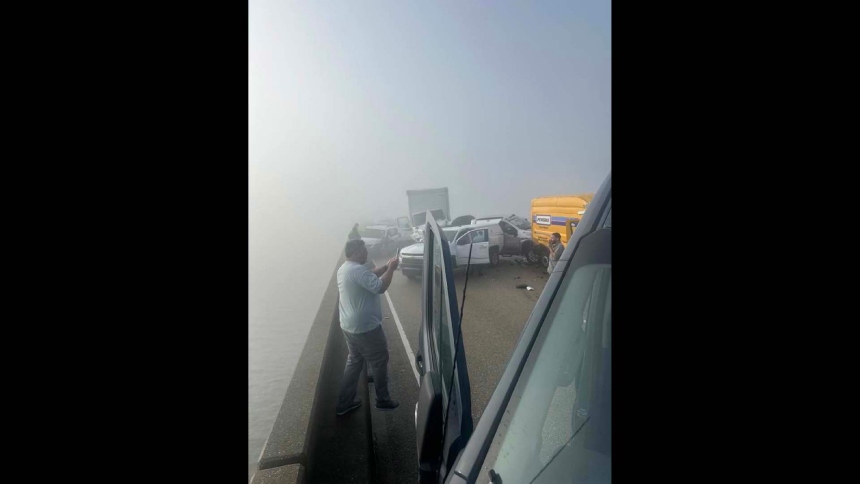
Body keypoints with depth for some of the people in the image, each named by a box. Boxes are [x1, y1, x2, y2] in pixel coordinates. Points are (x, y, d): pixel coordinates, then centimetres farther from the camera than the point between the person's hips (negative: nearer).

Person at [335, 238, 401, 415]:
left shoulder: (344, 268, 9)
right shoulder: (358, 270, -25)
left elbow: (370, 276, 18)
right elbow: (380, 286, -30)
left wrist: (386, 267, 8)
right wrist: (391, 269, -17)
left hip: (349, 326, 10)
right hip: (365, 328, -10)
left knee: (354, 361, 22)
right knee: (380, 362, 10)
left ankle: (344, 402, 29)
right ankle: (383, 400, 25)